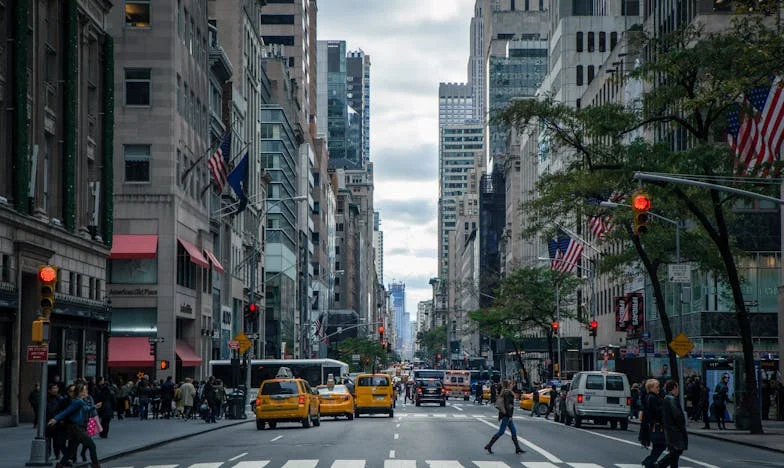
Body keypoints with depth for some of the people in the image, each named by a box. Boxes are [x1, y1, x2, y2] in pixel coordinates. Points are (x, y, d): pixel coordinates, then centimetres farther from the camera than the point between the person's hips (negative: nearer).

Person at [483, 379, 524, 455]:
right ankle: (489, 446, -3)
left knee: (514, 431, 11)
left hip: (504, 414, 10)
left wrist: (499, 415, 21)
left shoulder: (504, 392, 13)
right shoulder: (508, 393, -15)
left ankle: (518, 448, 13)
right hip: (507, 414, -10)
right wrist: (510, 416, -21)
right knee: (501, 432, -6)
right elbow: (507, 405, -21)